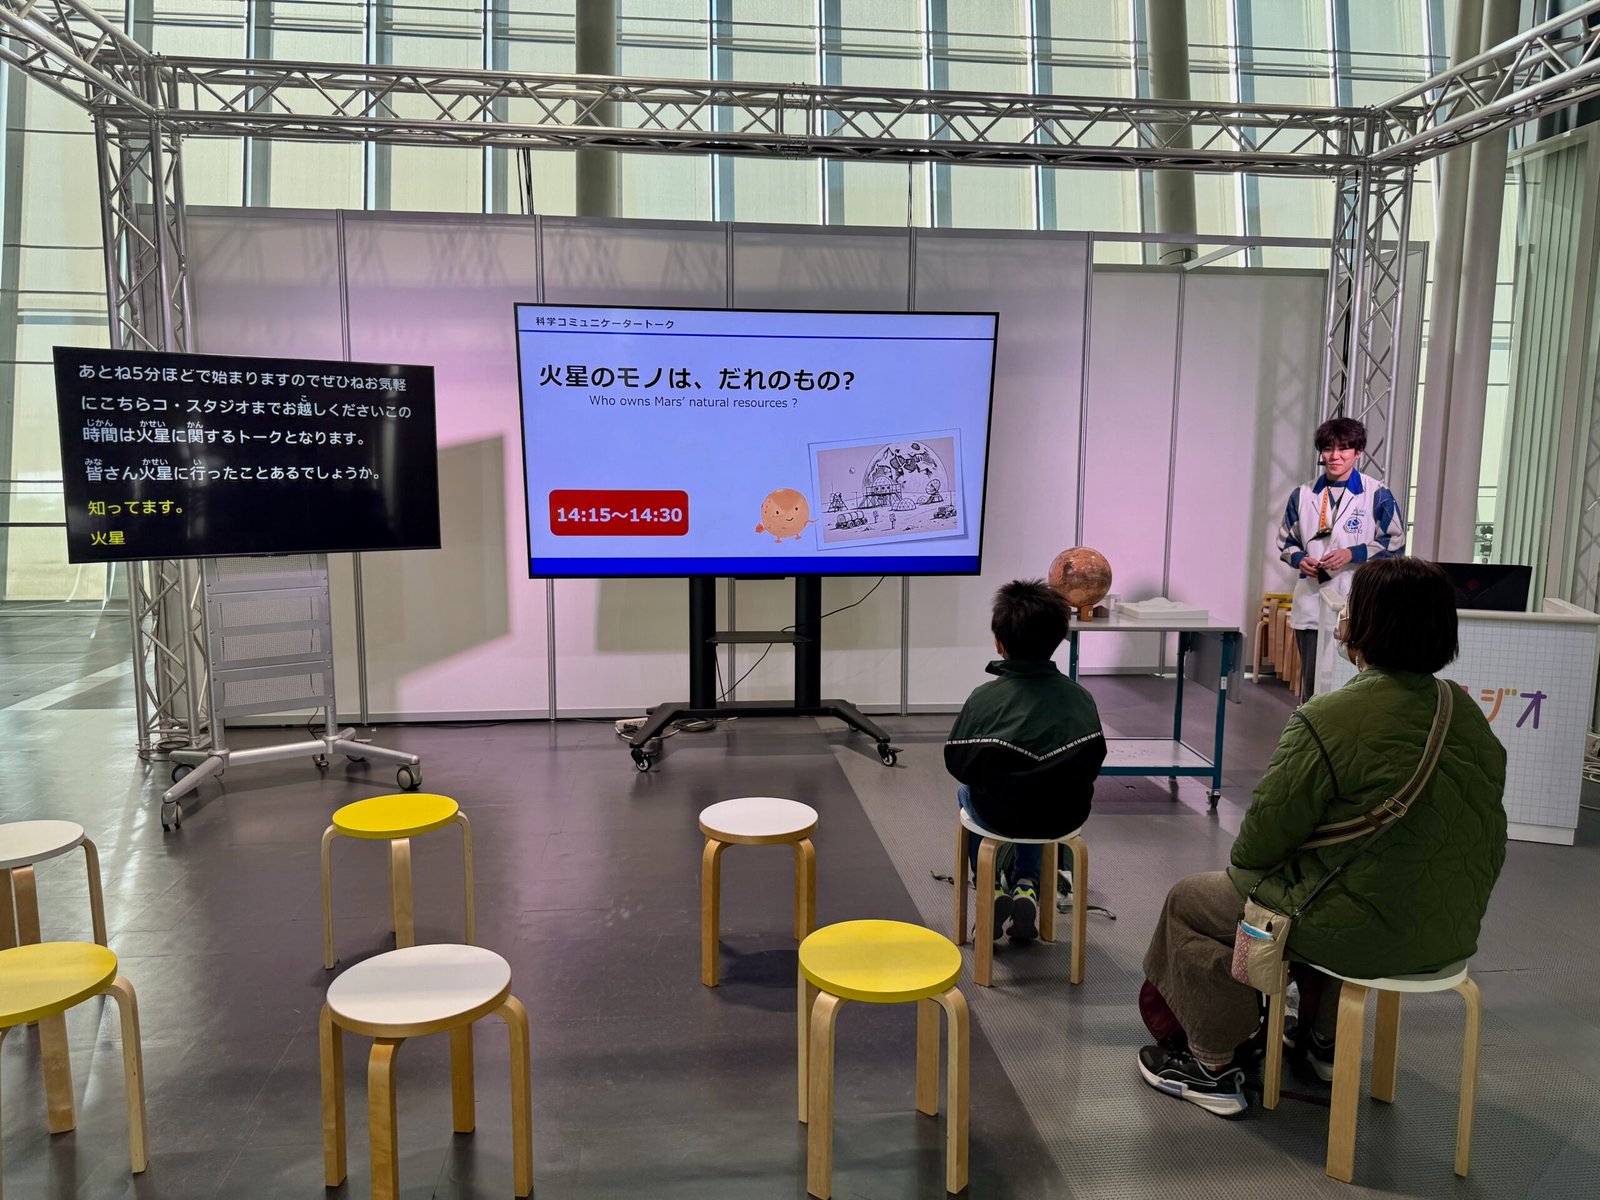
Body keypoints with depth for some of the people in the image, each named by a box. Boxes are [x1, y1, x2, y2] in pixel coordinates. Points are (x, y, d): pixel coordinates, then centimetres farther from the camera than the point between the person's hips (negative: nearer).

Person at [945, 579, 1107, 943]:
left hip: (1001, 815, -3)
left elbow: (956, 762, -7)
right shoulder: (1080, 698, -4)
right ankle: (1026, 887, 27)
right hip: (1066, 816, 3)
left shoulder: (984, 698, -12)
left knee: (967, 791, 32)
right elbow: (1094, 761, 2)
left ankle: (991, 888, 26)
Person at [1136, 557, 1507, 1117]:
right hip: (1452, 932, 8)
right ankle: (1325, 1039, 44)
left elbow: (1265, 832, -15)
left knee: (1189, 901, 12)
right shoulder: (1470, 716, 0)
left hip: (1365, 933, -7)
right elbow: (1489, 839, 10)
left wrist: (1242, 868, 8)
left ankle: (1214, 1065, 23)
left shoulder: (1329, 720, -23)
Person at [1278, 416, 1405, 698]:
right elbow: (1286, 542, 16)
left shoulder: (1377, 494, 0)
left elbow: (1396, 543, 0)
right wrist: (1300, 559, -6)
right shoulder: (1303, 495, 9)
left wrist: (1352, 554, -13)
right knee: (1312, 683, 10)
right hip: (1311, 605, 3)